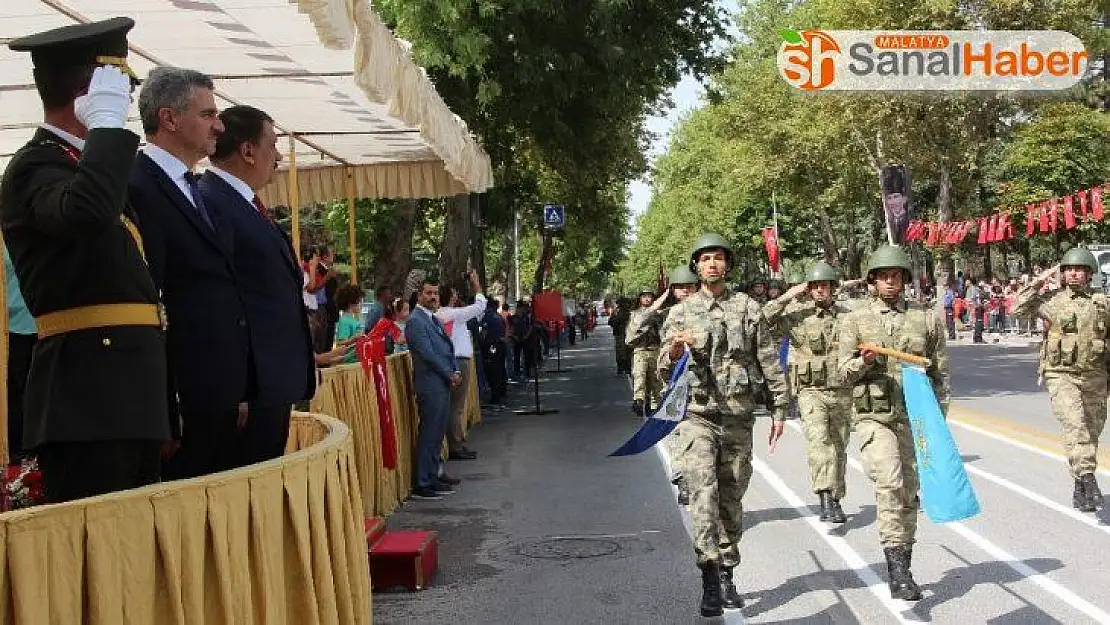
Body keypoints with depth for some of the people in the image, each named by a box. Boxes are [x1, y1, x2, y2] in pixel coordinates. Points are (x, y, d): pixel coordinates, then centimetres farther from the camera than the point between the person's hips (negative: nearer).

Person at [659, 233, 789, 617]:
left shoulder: (748, 308, 8)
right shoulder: (681, 312, 6)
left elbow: (769, 361, 9)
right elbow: (664, 369, 3)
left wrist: (779, 409, 5)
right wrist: (673, 352, -20)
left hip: (739, 416, 2)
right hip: (698, 415, -2)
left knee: (731, 499, 8)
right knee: (703, 493, -17)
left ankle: (727, 575, 20)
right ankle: (710, 580, -20)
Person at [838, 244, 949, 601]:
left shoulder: (926, 318, 8)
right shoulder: (855, 320, 5)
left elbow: (940, 372, 12)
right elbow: (844, 373, 5)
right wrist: (863, 362, -16)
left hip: (915, 417, 3)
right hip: (873, 417, -2)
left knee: (909, 493, 9)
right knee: (890, 481, -23)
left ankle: (901, 570, 23)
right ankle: (897, 566, -21)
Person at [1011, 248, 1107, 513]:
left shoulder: (1102, 302, 7)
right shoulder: (1052, 300, 2)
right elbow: (1018, 310, 0)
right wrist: (1036, 284, -4)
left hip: (1095, 377, 3)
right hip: (1061, 375, -3)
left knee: (1092, 432, 9)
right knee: (1075, 424, -23)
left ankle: (1081, 489, 23)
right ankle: (1087, 478, -28)